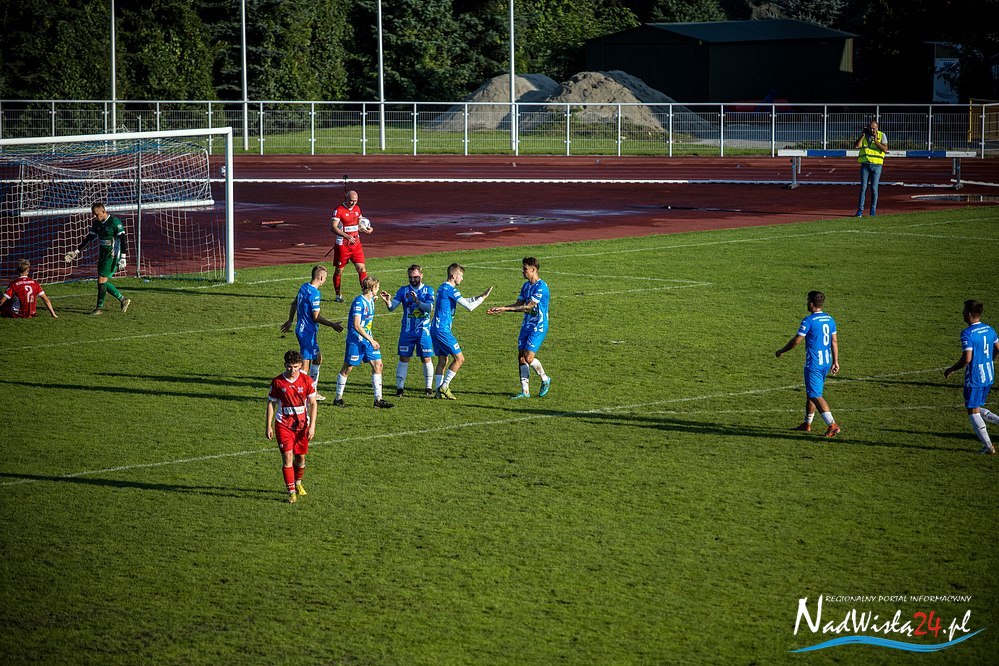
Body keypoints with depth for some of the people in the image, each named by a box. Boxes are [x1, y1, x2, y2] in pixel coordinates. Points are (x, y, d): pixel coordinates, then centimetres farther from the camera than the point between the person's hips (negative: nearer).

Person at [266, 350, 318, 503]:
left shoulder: (306, 381, -6)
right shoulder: (277, 382, -7)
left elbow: (313, 403, -1)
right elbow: (271, 403, 2)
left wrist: (312, 426, -7)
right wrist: (268, 426, 0)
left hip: (302, 424, 1)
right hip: (283, 425, -1)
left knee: (300, 457, 10)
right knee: (287, 456, -11)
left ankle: (298, 483, 35)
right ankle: (291, 491, -8)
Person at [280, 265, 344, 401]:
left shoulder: (304, 287, 7)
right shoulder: (314, 293, -22)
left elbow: (294, 304, 20)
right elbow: (316, 317, -22)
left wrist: (290, 321, 32)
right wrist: (332, 325, -14)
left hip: (301, 329, 10)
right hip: (308, 332, -10)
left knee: (317, 358, 21)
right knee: (305, 363, -5)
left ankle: (313, 391, 28)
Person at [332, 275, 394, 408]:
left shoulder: (370, 301, 10)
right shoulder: (359, 302, -18)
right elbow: (356, 325, -23)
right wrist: (371, 340, -23)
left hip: (367, 339, 9)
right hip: (355, 340, -8)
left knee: (377, 365, 1)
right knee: (348, 368, 1)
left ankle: (378, 400, 4)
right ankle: (338, 398, 13)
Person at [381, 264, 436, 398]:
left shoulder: (428, 290, 1)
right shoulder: (403, 290, 4)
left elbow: (430, 308, -13)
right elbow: (392, 307, -5)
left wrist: (417, 301, -27)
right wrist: (388, 301, -26)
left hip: (423, 331, -1)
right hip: (407, 330, 1)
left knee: (427, 359, 0)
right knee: (404, 358, 0)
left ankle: (428, 388, 12)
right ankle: (400, 388, 5)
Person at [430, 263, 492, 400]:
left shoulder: (442, 288, 16)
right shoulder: (450, 289, -14)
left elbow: (464, 301, 27)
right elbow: (469, 306, -15)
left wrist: (479, 296, 20)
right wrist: (483, 298, -2)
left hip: (436, 329, 10)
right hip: (443, 330, -10)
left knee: (442, 360, 12)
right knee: (459, 358, -4)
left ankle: (439, 391, 9)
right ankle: (444, 386, -4)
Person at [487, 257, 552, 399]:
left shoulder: (541, 287, -18)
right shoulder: (526, 286, 11)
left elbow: (528, 307, -22)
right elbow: (518, 305, 16)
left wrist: (505, 309, -21)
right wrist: (499, 309, 5)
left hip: (538, 327, -8)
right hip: (527, 325, 8)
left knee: (529, 357, -14)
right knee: (521, 357, 2)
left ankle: (545, 380, 12)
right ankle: (525, 391, 8)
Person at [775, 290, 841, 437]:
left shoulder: (809, 321, -15)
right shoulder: (830, 320, 7)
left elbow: (796, 341, -11)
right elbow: (834, 342, 11)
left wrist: (781, 351, 3)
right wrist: (835, 362, 17)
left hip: (813, 364, -8)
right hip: (826, 363, 8)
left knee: (815, 395, -7)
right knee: (811, 393, 20)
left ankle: (832, 425, -17)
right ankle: (807, 423, 27)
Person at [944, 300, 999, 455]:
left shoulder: (968, 334, -18)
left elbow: (967, 358, -24)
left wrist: (951, 370, -10)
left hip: (974, 378, -8)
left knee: (973, 412, 4)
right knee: (978, 409, 21)